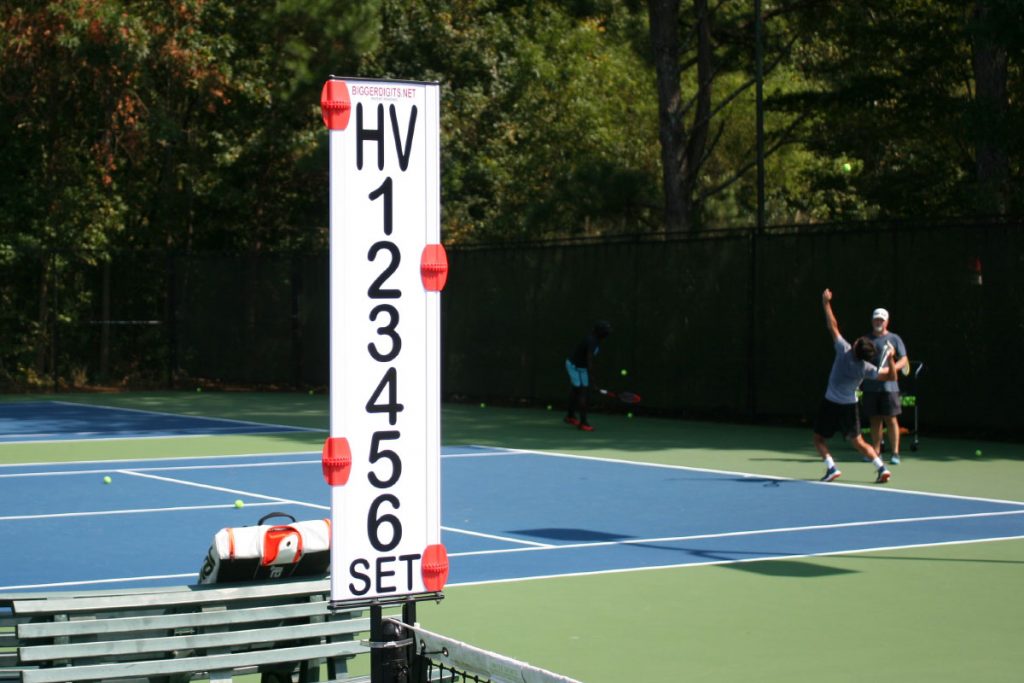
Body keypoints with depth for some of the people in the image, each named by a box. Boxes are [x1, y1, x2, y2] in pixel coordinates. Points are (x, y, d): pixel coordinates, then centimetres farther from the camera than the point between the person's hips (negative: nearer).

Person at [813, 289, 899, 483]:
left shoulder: (844, 351, -18)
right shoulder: (866, 368, -12)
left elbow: (833, 327, -13)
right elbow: (891, 377, -7)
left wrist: (826, 303, -7)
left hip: (830, 404, -3)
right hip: (849, 407, 3)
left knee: (819, 438, 10)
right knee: (858, 442, 13)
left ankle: (831, 467, -11)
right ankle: (881, 467, -1)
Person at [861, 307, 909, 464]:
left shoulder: (894, 339, 4)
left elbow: (904, 360, -1)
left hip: (888, 386, -3)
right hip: (870, 386, 3)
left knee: (891, 419, -5)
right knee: (875, 420, 7)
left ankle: (895, 453, -2)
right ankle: (876, 452, 13)